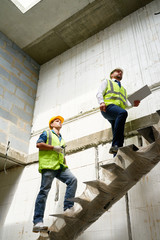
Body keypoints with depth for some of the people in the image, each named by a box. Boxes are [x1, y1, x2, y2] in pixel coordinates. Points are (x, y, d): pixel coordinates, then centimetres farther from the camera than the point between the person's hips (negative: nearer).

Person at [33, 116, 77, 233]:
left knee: (73, 180, -16)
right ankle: (37, 222, -8)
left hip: (60, 166, 6)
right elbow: (39, 144, -4)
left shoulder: (61, 139, 31)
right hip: (48, 165, -6)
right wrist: (54, 147, -8)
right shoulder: (47, 133, 12)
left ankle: (68, 208, -15)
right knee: (44, 191, -10)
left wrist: (65, 163, 17)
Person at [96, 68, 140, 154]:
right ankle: (114, 146, -42)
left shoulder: (123, 89, 40)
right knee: (123, 113, -37)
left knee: (119, 135, -11)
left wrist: (133, 104, 3)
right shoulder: (107, 82, 27)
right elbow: (99, 93, 10)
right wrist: (101, 102, -12)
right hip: (109, 106, -6)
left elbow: (126, 103, 26)